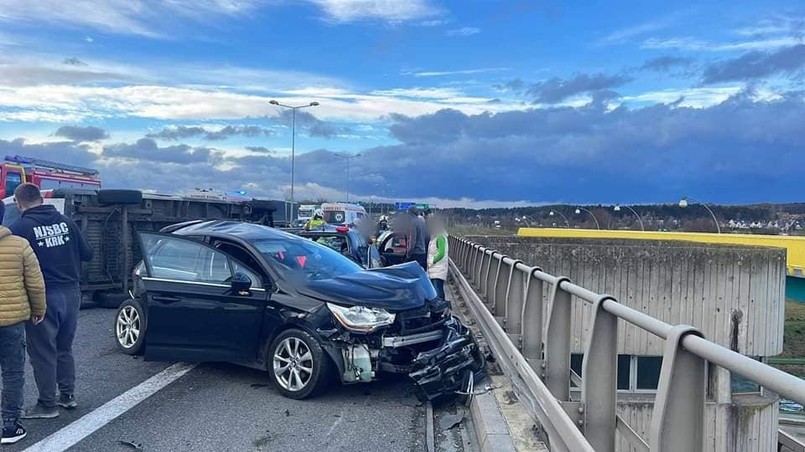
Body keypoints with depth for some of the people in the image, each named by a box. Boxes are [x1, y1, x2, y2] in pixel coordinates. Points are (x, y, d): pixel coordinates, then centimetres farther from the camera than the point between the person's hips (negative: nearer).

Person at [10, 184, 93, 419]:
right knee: (64, 348, 20)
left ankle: (47, 405, 16)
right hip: (71, 293, 6)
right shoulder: (66, 222, 1)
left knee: (42, 353, 7)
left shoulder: (19, 228, -13)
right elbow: (87, 254, 7)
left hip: (43, 297, -5)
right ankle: (68, 395, 28)